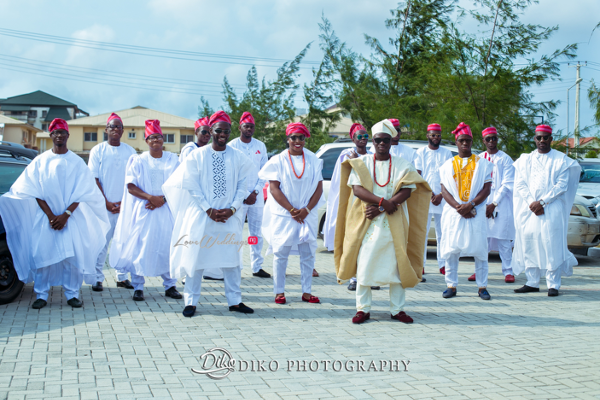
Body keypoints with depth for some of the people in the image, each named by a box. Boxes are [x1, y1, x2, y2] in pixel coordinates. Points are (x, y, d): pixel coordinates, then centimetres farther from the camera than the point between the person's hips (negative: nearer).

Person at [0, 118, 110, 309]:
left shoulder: (77, 162, 5)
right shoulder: (40, 161, 6)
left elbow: (81, 193, -1)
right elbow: (35, 192, 1)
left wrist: (65, 215, -12)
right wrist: (51, 216, -10)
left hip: (71, 219, 0)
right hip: (45, 218, 0)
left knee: (73, 255, -5)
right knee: (41, 255, -5)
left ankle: (71, 294, 5)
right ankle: (41, 295, 4)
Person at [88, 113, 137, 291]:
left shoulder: (130, 151, 8)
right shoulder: (98, 150, 4)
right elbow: (94, 179, 0)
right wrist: (106, 202, -7)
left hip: (125, 205, 2)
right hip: (103, 204, -2)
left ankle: (122, 277, 13)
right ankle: (97, 278, 3)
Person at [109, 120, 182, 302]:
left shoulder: (172, 160, 8)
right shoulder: (138, 160, 4)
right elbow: (131, 186, -3)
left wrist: (163, 199, -12)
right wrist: (150, 197, -17)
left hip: (166, 210, 1)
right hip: (143, 210, -1)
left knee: (168, 246, 1)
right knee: (139, 247, -3)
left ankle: (170, 286, 12)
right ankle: (138, 287, 6)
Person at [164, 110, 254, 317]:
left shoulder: (238, 157, 4)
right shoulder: (197, 156, 0)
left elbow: (242, 185, 4)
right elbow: (192, 186, -3)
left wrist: (233, 209, -9)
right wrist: (209, 210, -11)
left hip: (229, 216, 2)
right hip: (202, 215, -2)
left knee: (231, 257, 5)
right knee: (197, 256, 0)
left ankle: (234, 300, 15)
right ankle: (191, 301, 9)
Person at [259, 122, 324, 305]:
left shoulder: (313, 160, 7)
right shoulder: (278, 160, 0)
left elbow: (319, 187, 4)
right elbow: (274, 189, -6)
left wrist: (306, 210, -9)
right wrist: (292, 210, -13)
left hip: (307, 215, 2)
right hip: (282, 215, -2)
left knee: (308, 253, 3)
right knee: (281, 253, 1)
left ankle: (306, 291, 12)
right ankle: (279, 291, 9)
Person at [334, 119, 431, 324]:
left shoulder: (402, 165, 8)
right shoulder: (362, 163, 8)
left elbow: (406, 191, -4)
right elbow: (357, 189, -5)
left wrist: (380, 208, -14)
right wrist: (383, 201, -18)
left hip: (394, 224, 0)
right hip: (366, 223, 0)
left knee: (396, 264, 0)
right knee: (364, 264, -2)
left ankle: (397, 309, 9)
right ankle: (363, 309, 6)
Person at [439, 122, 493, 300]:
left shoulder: (482, 163, 8)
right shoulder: (448, 164, 12)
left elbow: (486, 189, 0)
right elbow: (444, 190, 3)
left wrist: (470, 205, -14)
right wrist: (458, 207, -12)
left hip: (476, 213, -1)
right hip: (453, 213, 1)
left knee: (479, 249, -1)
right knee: (450, 250, 0)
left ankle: (482, 287, 6)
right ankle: (451, 285, 8)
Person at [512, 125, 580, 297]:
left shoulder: (561, 160, 5)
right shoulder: (525, 160, 14)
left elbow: (562, 185, -3)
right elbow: (520, 184, 6)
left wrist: (542, 202, -13)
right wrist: (531, 202, -9)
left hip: (552, 210, -3)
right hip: (529, 209, 3)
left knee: (552, 245, -9)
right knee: (529, 244, 0)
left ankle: (553, 284, -5)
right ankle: (532, 283, 7)